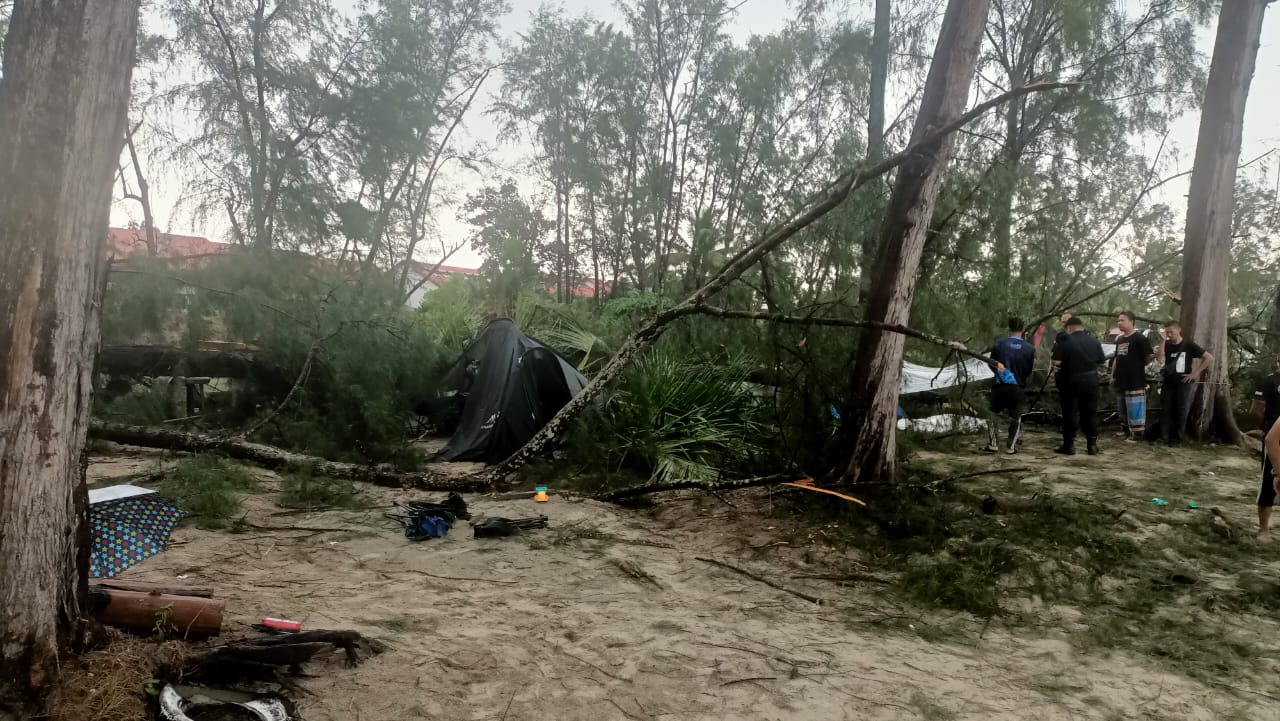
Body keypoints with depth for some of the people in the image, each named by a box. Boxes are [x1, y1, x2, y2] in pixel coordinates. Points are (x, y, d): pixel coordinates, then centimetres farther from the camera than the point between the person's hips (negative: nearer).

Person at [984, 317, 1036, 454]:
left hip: (1000, 386, 0)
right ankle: (1011, 447, 15)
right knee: (1016, 418, 15)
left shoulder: (999, 343, -8)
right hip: (1019, 388, 1)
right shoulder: (1029, 349, -5)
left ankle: (993, 444, 11)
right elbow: (1029, 371, 3)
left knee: (993, 414, 15)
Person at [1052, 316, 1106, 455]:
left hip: (1071, 381, -4)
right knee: (1090, 413, 11)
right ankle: (1092, 445, 13)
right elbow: (1102, 360, 10)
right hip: (1090, 380, 4)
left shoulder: (1065, 341, -13)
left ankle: (1069, 445, 3)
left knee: (1070, 413, 2)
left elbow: (1056, 362, -18)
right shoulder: (1094, 341, 3)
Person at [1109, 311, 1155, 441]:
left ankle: (1137, 433, -3)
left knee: (1135, 408, -7)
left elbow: (1149, 357, -8)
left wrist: (1154, 356, -25)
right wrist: (1113, 375, 18)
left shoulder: (1140, 338, -9)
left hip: (1135, 381, -8)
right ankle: (1125, 429, 26)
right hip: (1121, 381, 8)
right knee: (1122, 408, 16)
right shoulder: (1119, 339, 16)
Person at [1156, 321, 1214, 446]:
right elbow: (1160, 358, -13)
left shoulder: (1188, 344, -3)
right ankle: (1163, 437, 6)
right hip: (1168, 382, 3)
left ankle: (1177, 439, 4)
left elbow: (1209, 357, -4)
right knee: (1165, 410, 2)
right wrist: (1162, 341, -18)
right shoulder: (1167, 345, 6)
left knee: (1181, 412, -1)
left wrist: (1195, 373, -7)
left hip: (1184, 383, -3)